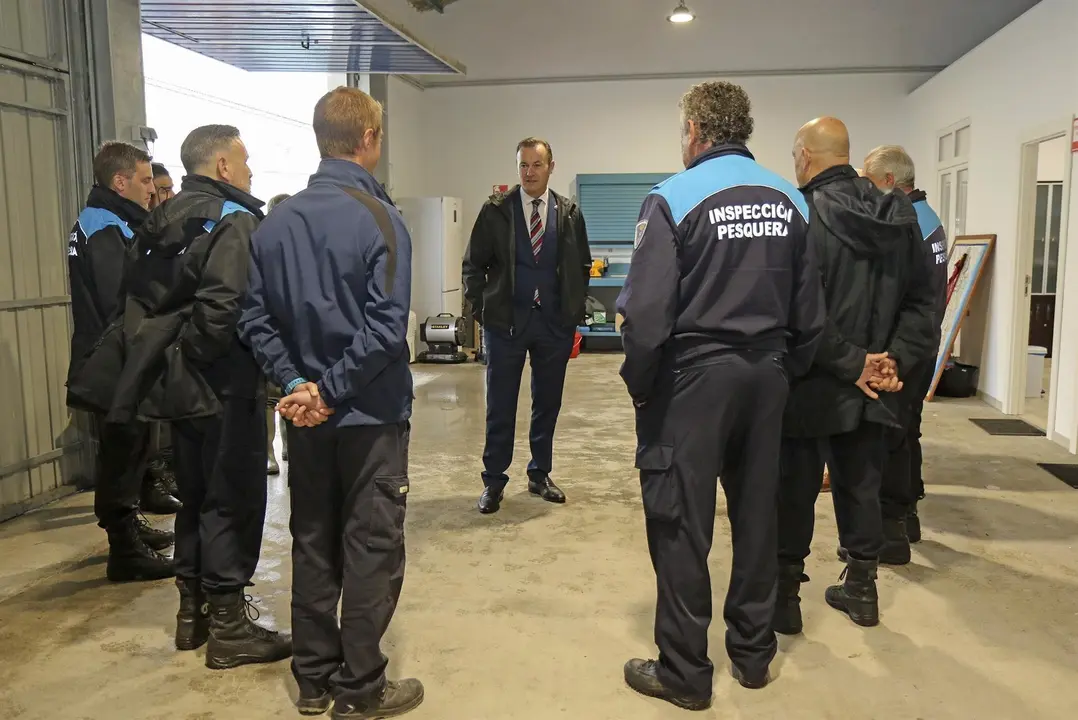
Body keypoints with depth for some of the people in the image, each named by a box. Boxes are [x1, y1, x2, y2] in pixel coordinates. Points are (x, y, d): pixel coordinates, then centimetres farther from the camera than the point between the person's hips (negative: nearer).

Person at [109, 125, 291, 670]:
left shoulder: (166, 222, 13)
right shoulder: (234, 221, -14)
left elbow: (140, 299, 12)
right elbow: (224, 307, -27)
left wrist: (164, 358, 11)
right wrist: (200, 356, -13)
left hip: (177, 383, 9)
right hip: (225, 386, -9)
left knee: (196, 496, 18)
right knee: (234, 501, 1)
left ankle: (193, 612, 29)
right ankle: (228, 626, 10)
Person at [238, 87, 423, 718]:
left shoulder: (276, 223, 4)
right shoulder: (379, 218, -13)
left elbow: (256, 319, 1)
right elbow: (386, 328, -21)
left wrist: (296, 383, -4)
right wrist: (331, 390, -13)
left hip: (306, 417, 6)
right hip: (371, 414, -5)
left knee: (313, 544, 15)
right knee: (371, 550, 5)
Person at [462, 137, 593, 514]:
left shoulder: (569, 213, 5)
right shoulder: (496, 210, -1)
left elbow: (582, 266, 12)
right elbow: (473, 264, 3)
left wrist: (575, 310, 6)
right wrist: (481, 308, -3)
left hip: (555, 321, 2)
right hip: (505, 320, -2)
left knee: (548, 402, 11)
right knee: (500, 405, 3)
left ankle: (540, 475, 26)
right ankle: (493, 482, 14)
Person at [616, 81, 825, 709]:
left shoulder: (674, 198, -10)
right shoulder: (790, 200, 5)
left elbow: (646, 312, -17)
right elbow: (811, 312, 4)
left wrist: (640, 386, -4)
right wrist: (786, 370, 15)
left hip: (694, 375, -5)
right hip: (767, 375, 6)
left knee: (682, 523, 4)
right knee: (758, 513, 16)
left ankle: (685, 672, 15)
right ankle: (754, 653, 31)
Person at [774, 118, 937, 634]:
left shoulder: (801, 217, -14)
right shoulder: (899, 216, 6)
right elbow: (922, 300, 4)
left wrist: (852, 364, -15)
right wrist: (896, 359, -3)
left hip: (810, 387, -5)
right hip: (870, 390, 6)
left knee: (794, 493, 7)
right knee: (860, 488, 17)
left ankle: (785, 594, 18)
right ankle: (861, 588, 30)